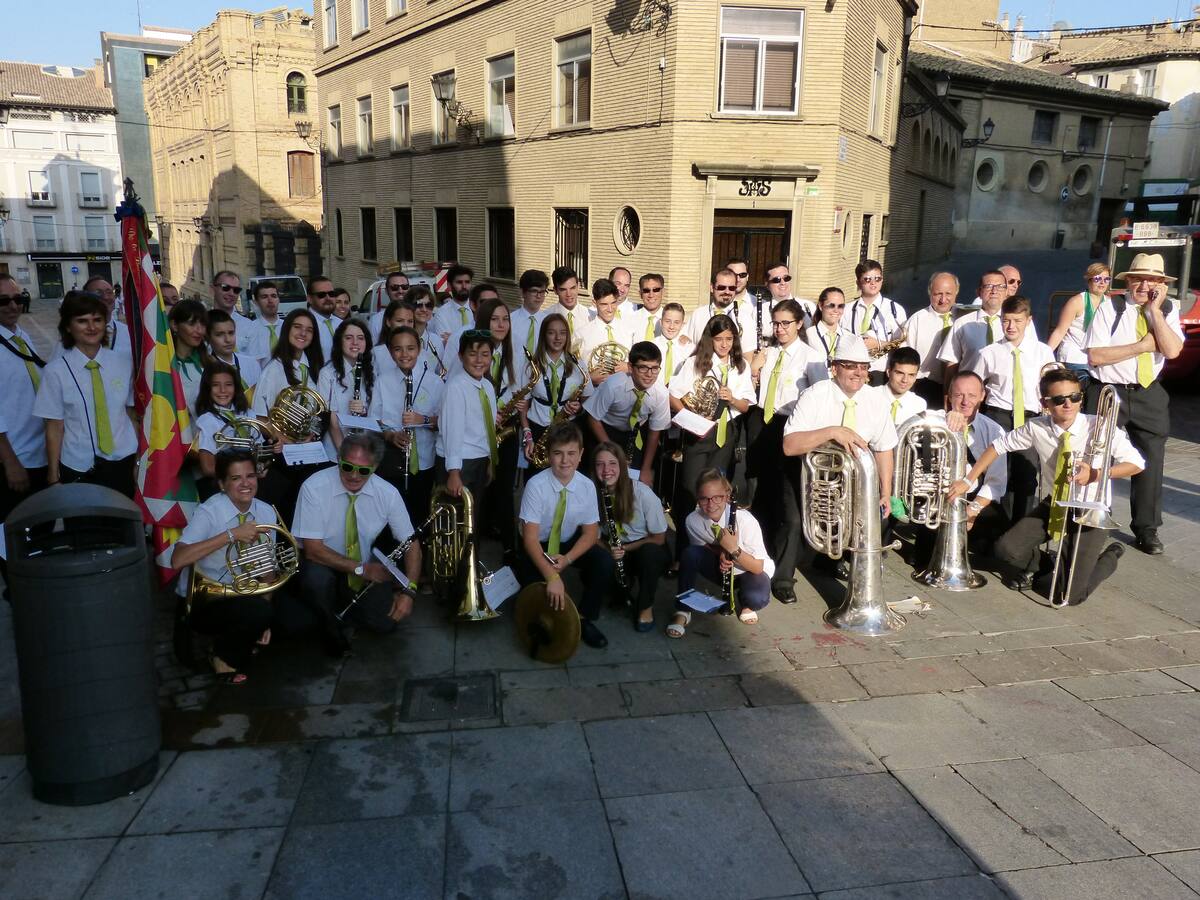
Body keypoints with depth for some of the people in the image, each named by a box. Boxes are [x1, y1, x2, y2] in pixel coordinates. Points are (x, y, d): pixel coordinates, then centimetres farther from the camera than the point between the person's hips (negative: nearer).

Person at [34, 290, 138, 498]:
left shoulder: (124, 362, -1)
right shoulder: (55, 371, -7)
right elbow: (54, 428, -4)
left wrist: (139, 460, 0)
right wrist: (53, 478, -2)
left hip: (124, 463, 2)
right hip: (78, 469, -2)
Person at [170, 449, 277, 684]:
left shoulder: (266, 512, -3)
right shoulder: (208, 513, -19)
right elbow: (178, 559, -35)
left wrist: (265, 622, -7)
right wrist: (232, 535, -37)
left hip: (242, 594, 6)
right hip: (203, 601, -6)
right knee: (258, 612, -30)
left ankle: (243, 643, 16)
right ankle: (224, 658, 0)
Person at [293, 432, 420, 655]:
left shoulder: (387, 493, -12)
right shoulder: (314, 488, -20)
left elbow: (411, 543, -7)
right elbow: (313, 549, -21)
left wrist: (408, 591, -20)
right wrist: (362, 568, -26)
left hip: (364, 576, 3)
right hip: (322, 568, -3)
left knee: (387, 622, -17)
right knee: (316, 577, -36)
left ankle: (341, 606, 16)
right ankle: (330, 629, -3)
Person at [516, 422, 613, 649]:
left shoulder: (586, 486, -14)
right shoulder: (536, 485, -24)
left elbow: (590, 533, -7)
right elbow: (530, 537, -27)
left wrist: (567, 559, -25)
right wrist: (551, 575, -40)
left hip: (570, 544, 3)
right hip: (537, 548, -3)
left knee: (604, 563, -23)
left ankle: (584, 618, -2)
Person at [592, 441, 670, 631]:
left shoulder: (642, 493, -21)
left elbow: (659, 538, -12)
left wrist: (625, 548, -20)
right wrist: (610, 549, -22)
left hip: (649, 551, -3)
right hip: (617, 555, 3)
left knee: (648, 552, -38)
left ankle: (646, 607, -11)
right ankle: (624, 591, 9)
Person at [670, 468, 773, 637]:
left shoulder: (745, 520, -29)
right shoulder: (692, 520, -21)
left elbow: (758, 567, -23)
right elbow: (703, 547, -1)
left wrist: (734, 549, -39)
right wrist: (722, 553, -23)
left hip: (751, 570, -2)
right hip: (722, 568, 3)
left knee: (757, 598, -34)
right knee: (690, 553, -26)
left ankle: (745, 604, 4)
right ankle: (682, 612, -13)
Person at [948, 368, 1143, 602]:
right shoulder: (1036, 428, -11)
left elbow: (1136, 463, -15)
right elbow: (999, 446, 1)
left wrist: (1097, 474, -33)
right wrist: (967, 481, -2)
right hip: (1053, 506, 3)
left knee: (1073, 594, -14)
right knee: (1006, 550, -18)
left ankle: (1110, 557, 21)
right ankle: (1040, 564, 20)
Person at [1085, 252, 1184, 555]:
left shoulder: (1168, 311, 3)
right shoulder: (1109, 309, -6)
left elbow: (1172, 351, -13)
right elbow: (1095, 356, -13)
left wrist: (1155, 309, -14)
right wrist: (1142, 345, -14)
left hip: (1149, 396, 3)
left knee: (1150, 463, 7)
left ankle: (1146, 530, 23)